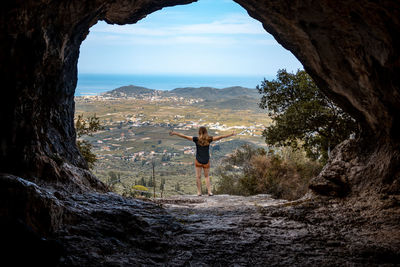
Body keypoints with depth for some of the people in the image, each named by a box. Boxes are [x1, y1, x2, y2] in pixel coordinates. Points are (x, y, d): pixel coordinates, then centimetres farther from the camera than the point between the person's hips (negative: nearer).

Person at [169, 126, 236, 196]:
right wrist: (231, 134, 11)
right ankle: (209, 191, 4)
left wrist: (175, 133, -1)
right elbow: (220, 137, 2)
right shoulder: (209, 139, -4)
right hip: (206, 161, 2)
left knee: (198, 177, 7)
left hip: (198, 161, -2)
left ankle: (199, 192, 6)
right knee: (207, 176, 13)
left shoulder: (197, 139, -8)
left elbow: (185, 136, -7)